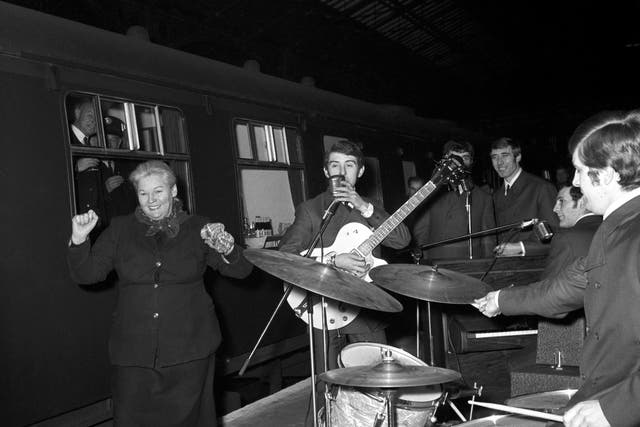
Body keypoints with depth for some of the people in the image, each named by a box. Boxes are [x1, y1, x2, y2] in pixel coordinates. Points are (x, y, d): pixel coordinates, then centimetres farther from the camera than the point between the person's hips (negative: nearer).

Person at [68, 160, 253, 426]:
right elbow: (86, 275, 6)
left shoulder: (196, 229, 3)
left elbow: (241, 271, 0)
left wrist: (226, 249, -21)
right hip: (133, 353, 1)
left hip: (189, 352, 0)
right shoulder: (120, 230, 7)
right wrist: (79, 242, -12)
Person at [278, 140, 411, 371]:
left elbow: (402, 240, -3)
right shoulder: (310, 209, 0)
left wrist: (365, 208, -12)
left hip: (367, 313, 3)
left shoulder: (369, 208, 13)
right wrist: (333, 261, -22)